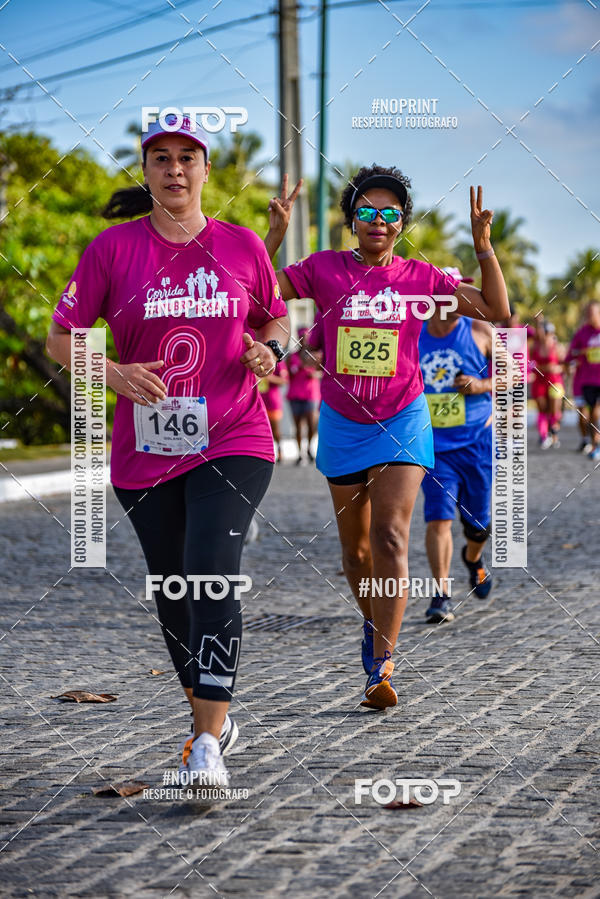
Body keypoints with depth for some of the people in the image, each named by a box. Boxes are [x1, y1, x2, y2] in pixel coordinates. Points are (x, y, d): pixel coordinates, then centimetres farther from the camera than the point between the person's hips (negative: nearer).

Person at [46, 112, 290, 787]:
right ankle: (209, 719, 32)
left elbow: (276, 319, 19)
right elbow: (61, 339, 3)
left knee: (211, 575, -20)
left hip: (233, 443, -2)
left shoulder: (242, 246, 3)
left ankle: (209, 746, -22)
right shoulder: (113, 248, 0)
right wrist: (115, 374, -15)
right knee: (171, 591, 10)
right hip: (145, 451, 2)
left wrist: (268, 351, -4)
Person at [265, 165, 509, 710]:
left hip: (401, 422, -2)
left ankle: (382, 667, -17)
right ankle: (374, 624, 41)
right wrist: (276, 234, -18)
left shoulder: (420, 277, 0)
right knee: (355, 549, 13)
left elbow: (497, 311, 0)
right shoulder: (324, 269, -2)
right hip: (343, 423, 2)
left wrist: (484, 246, -11)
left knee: (390, 538, -17)